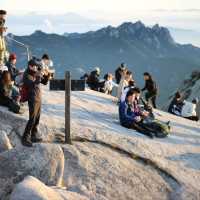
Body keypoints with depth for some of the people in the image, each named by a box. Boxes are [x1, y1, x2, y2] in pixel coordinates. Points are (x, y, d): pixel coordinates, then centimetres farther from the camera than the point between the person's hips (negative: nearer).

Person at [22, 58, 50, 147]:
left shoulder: (36, 74, 6)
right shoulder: (26, 76, -15)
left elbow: (44, 82, 13)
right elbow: (33, 85, -31)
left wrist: (47, 75, -4)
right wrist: (39, 76, -28)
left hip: (39, 99, 8)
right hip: (33, 100, -8)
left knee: (37, 120, 11)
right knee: (32, 120, -9)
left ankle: (33, 136, 20)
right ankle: (25, 139, -2)